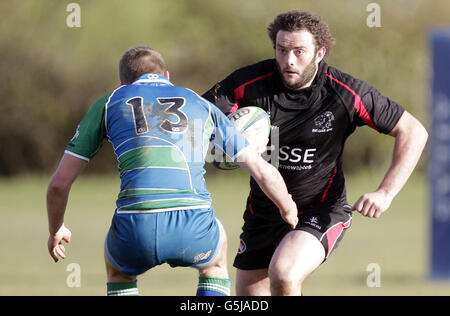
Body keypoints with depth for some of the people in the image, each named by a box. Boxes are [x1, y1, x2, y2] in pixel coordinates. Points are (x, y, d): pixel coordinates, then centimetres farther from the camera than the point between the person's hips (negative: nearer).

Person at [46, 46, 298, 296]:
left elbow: (60, 182, 22)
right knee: (214, 262, 37)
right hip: (194, 227, 1)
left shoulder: (109, 102, 23)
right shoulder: (200, 104, 26)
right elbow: (263, 172, 25)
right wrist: (288, 210, 45)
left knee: (118, 270, 36)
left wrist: (55, 230, 40)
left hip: (136, 229, 0)